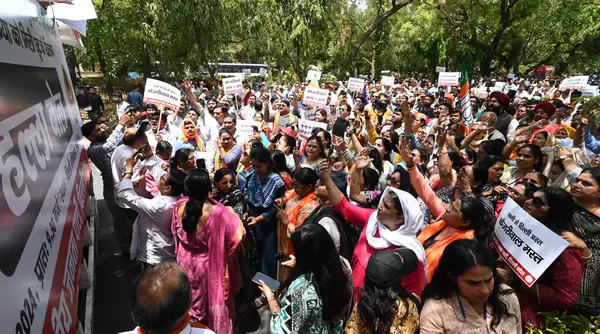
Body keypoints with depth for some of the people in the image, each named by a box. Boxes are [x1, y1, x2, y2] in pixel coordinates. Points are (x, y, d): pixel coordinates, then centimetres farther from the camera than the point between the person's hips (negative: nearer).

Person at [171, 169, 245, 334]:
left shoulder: (179, 206, -18)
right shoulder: (217, 212, -35)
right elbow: (237, 235, -25)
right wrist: (232, 215, -9)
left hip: (186, 261, 5)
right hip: (209, 265, -4)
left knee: (192, 298, 31)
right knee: (212, 296, 23)